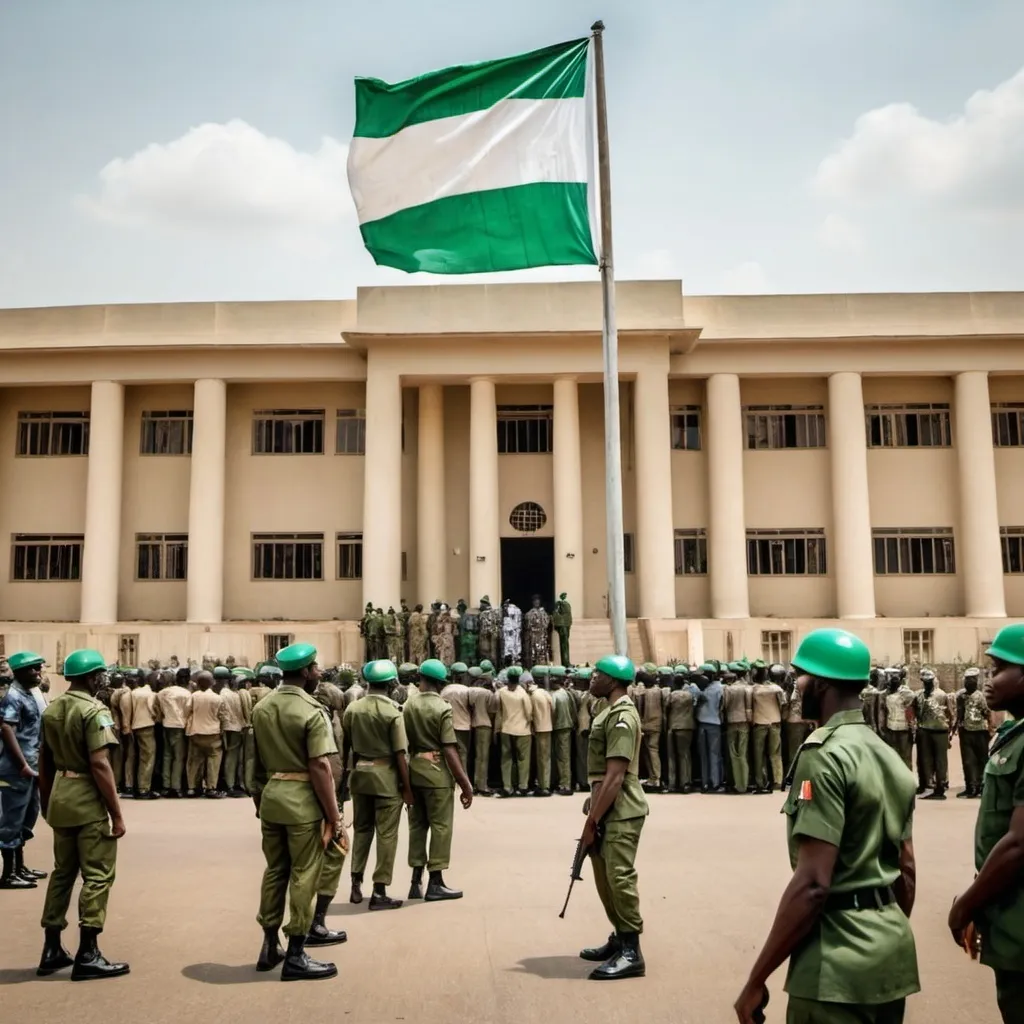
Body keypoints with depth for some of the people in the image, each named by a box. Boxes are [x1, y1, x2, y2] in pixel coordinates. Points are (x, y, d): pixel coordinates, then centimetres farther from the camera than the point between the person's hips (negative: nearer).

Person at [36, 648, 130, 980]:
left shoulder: (51, 710, 10)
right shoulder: (94, 711, -16)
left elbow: (45, 763, 15)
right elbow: (99, 765, -21)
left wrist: (46, 804, 24)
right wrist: (117, 813, -17)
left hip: (60, 798, 8)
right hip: (88, 800, -8)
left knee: (62, 872, 17)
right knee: (97, 875, -1)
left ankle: (51, 950, 23)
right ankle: (87, 955, 1)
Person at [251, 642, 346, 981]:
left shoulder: (261, 708, 8)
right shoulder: (312, 711, -16)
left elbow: (256, 760, 15)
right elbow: (320, 767, -20)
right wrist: (333, 816, -17)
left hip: (270, 796, 7)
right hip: (302, 801, -7)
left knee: (274, 871, 17)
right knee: (304, 875, 2)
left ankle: (270, 946, 26)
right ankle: (295, 957, 8)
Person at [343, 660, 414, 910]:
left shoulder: (352, 709, 1)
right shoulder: (392, 712, -13)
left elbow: (345, 747, 8)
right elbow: (400, 754, -14)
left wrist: (348, 773, 22)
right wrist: (407, 787, -6)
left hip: (359, 774, 5)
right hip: (386, 777, -5)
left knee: (361, 829, 18)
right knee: (386, 834, 2)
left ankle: (356, 884, 23)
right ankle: (379, 892, 4)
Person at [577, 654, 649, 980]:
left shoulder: (622, 717, -19)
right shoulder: (611, 712, 14)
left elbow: (615, 777, -23)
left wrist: (591, 821, -20)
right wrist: (593, 800, 17)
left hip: (621, 812, -10)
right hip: (609, 809, 10)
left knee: (619, 878, -7)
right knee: (605, 876, 16)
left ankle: (631, 953, 2)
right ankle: (620, 939, 29)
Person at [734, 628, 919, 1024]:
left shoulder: (824, 755, -17)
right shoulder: (891, 757, 11)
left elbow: (812, 883, -22)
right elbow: (906, 871, 15)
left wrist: (756, 980, -17)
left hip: (839, 961, -9)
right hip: (893, 952, 9)